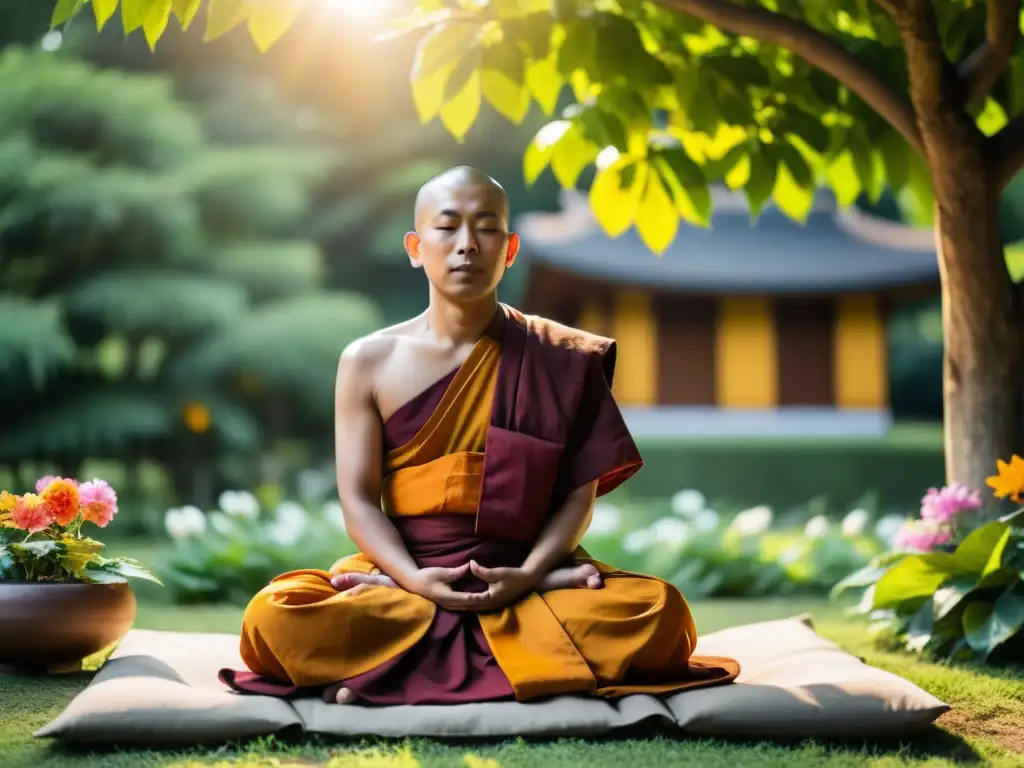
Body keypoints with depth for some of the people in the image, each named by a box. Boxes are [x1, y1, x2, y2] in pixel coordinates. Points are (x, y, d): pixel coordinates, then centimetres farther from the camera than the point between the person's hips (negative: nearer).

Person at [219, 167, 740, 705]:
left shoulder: (561, 361, 4)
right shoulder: (368, 362, 4)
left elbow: (579, 491, 0)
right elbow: (359, 498, -1)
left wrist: (528, 576, -18)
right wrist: (415, 581, -19)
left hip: (519, 583, 1)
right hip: (406, 577, 0)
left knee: (657, 610, -28)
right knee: (275, 616, -28)